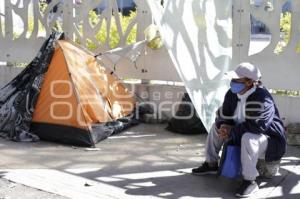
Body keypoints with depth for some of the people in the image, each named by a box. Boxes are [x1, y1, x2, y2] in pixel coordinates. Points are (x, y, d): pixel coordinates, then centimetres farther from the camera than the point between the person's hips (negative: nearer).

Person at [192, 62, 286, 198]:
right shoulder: (232, 94, -4)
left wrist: (231, 132, -27)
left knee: (248, 138, -41)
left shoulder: (262, 99, -30)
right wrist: (224, 126, -20)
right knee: (216, 127, 11)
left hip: (269, 139, -9)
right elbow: (223, 116, 4)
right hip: (244, 134, 9)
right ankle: (211, 164, 21)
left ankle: (250, 181, -29)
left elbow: (254, 126, -37)